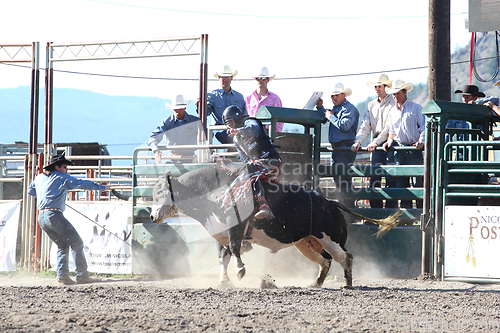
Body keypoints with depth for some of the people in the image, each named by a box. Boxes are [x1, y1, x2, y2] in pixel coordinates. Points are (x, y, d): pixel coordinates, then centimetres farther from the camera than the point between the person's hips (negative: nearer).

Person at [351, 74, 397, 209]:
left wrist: (376, 142, -17)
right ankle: (375, 209, 3)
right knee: (374, 179, 0)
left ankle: (390, 209, -6)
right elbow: (366, 126, 15)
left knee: (391, 180, -7)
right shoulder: (371, 105, 19)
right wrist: (358, 141, -1)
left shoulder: (393, 104, -2)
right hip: (376, 144, 6)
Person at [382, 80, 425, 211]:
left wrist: (421, 141, -16)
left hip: (414, 148, -5)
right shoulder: (393, 112, 17)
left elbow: (424, 127, -2)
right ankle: (406, 207, 3)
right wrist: (389, 141, 7)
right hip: (399, 149, 5)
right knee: (401, 179, 0)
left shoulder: (415, 108, 1)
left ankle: (421, 207, -1)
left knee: (419, 179, -6)